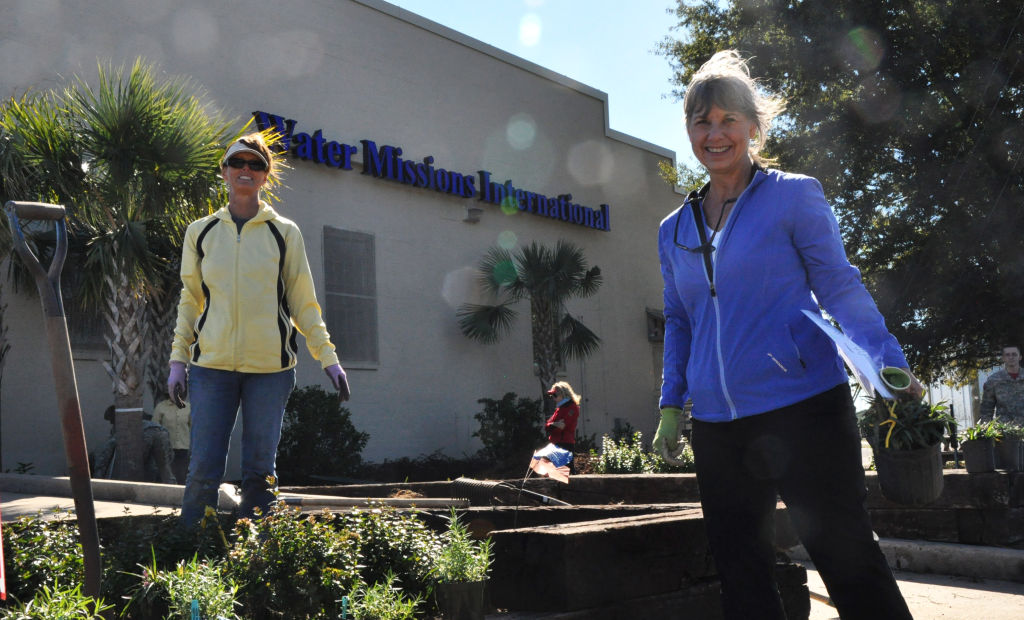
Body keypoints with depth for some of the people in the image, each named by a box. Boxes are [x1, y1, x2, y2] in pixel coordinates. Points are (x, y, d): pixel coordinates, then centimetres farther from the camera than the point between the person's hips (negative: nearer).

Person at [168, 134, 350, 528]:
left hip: (270, 365, -1)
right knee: (203, 470, -2)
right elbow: (190, 300, 14)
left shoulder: (284, 233, 6)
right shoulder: (200, 232, 10)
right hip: (212, 363, 1)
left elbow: (303, 302, 8)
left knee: (260, 470, 4)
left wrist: (328, 357, 2)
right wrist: (177, 359, 6)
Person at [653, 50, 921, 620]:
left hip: (803, 407, -5)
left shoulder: (794, 196, 1)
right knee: (741, 572, 11)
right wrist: (671, 403, 14)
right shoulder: (674, 231, 13)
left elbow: (840, 287, -3)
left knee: (849, 561, -2)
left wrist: (889, 363, -16)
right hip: (718, 425, 5)